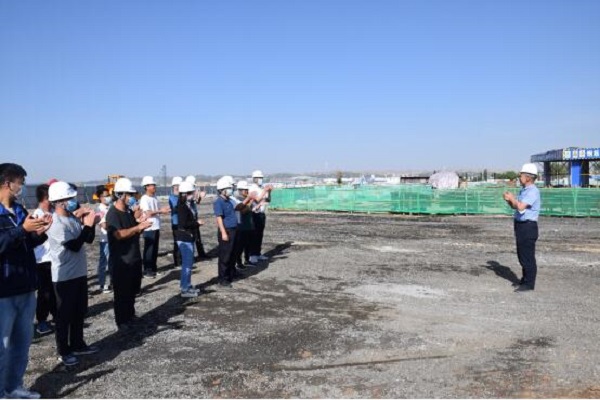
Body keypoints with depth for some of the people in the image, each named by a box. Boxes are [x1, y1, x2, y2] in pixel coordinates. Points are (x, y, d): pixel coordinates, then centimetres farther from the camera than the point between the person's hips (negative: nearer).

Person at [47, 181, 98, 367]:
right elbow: (75, 246, -24)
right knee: (65, 315, 4)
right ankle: (64, 351, 17)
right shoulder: (56, 224, -20)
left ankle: (77, 344, 31)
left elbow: (89, 239, 8)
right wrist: (88, 225, -20)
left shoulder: (73, 218, 4)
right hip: (65, 276, -8)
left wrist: (90, 223, -8)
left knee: (79, 312, 18)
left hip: (79, 272, 8)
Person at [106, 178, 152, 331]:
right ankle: (122, 323, 14)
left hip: (134, 258, 8)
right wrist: (138, 227, -30)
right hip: (120, 261, -8)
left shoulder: (129, 211, 9)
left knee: (133, 291, 20)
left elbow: (137, 232, 13)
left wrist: (139, 220, -6)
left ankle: (131, 317, 36)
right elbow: (119, 234, -28)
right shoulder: (113, 214, -15)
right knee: (122, 294, 3)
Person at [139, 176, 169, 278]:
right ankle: (147, 270, 5)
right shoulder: (144, 199, -11)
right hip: (149, 228, -7)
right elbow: (148, 213, -18)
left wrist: (164, 210, -2)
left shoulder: (155, 197, 12)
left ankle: (153, 268, 24)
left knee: (155, 249, 14)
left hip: (156, 227, 7)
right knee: (149, 250, -2)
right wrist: (160, 211, -18)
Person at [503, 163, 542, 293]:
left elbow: (520, 207, -28)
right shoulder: (523, 190, 13)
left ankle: (529, 284, 5)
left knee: (528, 256, -3)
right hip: (520, 225, 10)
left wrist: (512, 198, -11)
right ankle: (525, 280, 29)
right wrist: (509, 200, 1)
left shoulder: (533, 191, -17)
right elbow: (515, 206, 20)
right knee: (522, 254, 17)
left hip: (528, 227, -10)